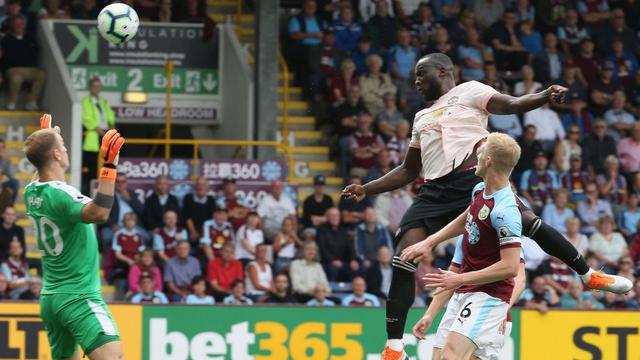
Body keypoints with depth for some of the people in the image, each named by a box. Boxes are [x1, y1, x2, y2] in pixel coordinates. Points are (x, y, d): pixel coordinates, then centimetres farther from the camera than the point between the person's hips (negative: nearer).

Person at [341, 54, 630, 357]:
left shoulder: (468, 92, 9)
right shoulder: (422, 117, 28)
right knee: (404, 254, -11)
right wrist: (366, 190, 25)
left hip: (474, 180, -5)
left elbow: (511, 105, -5)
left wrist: (546, 96, -25)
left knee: (526, 221, -21)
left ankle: (588, 275, -1)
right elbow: (408, 171, 33)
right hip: (436, 192, 5)